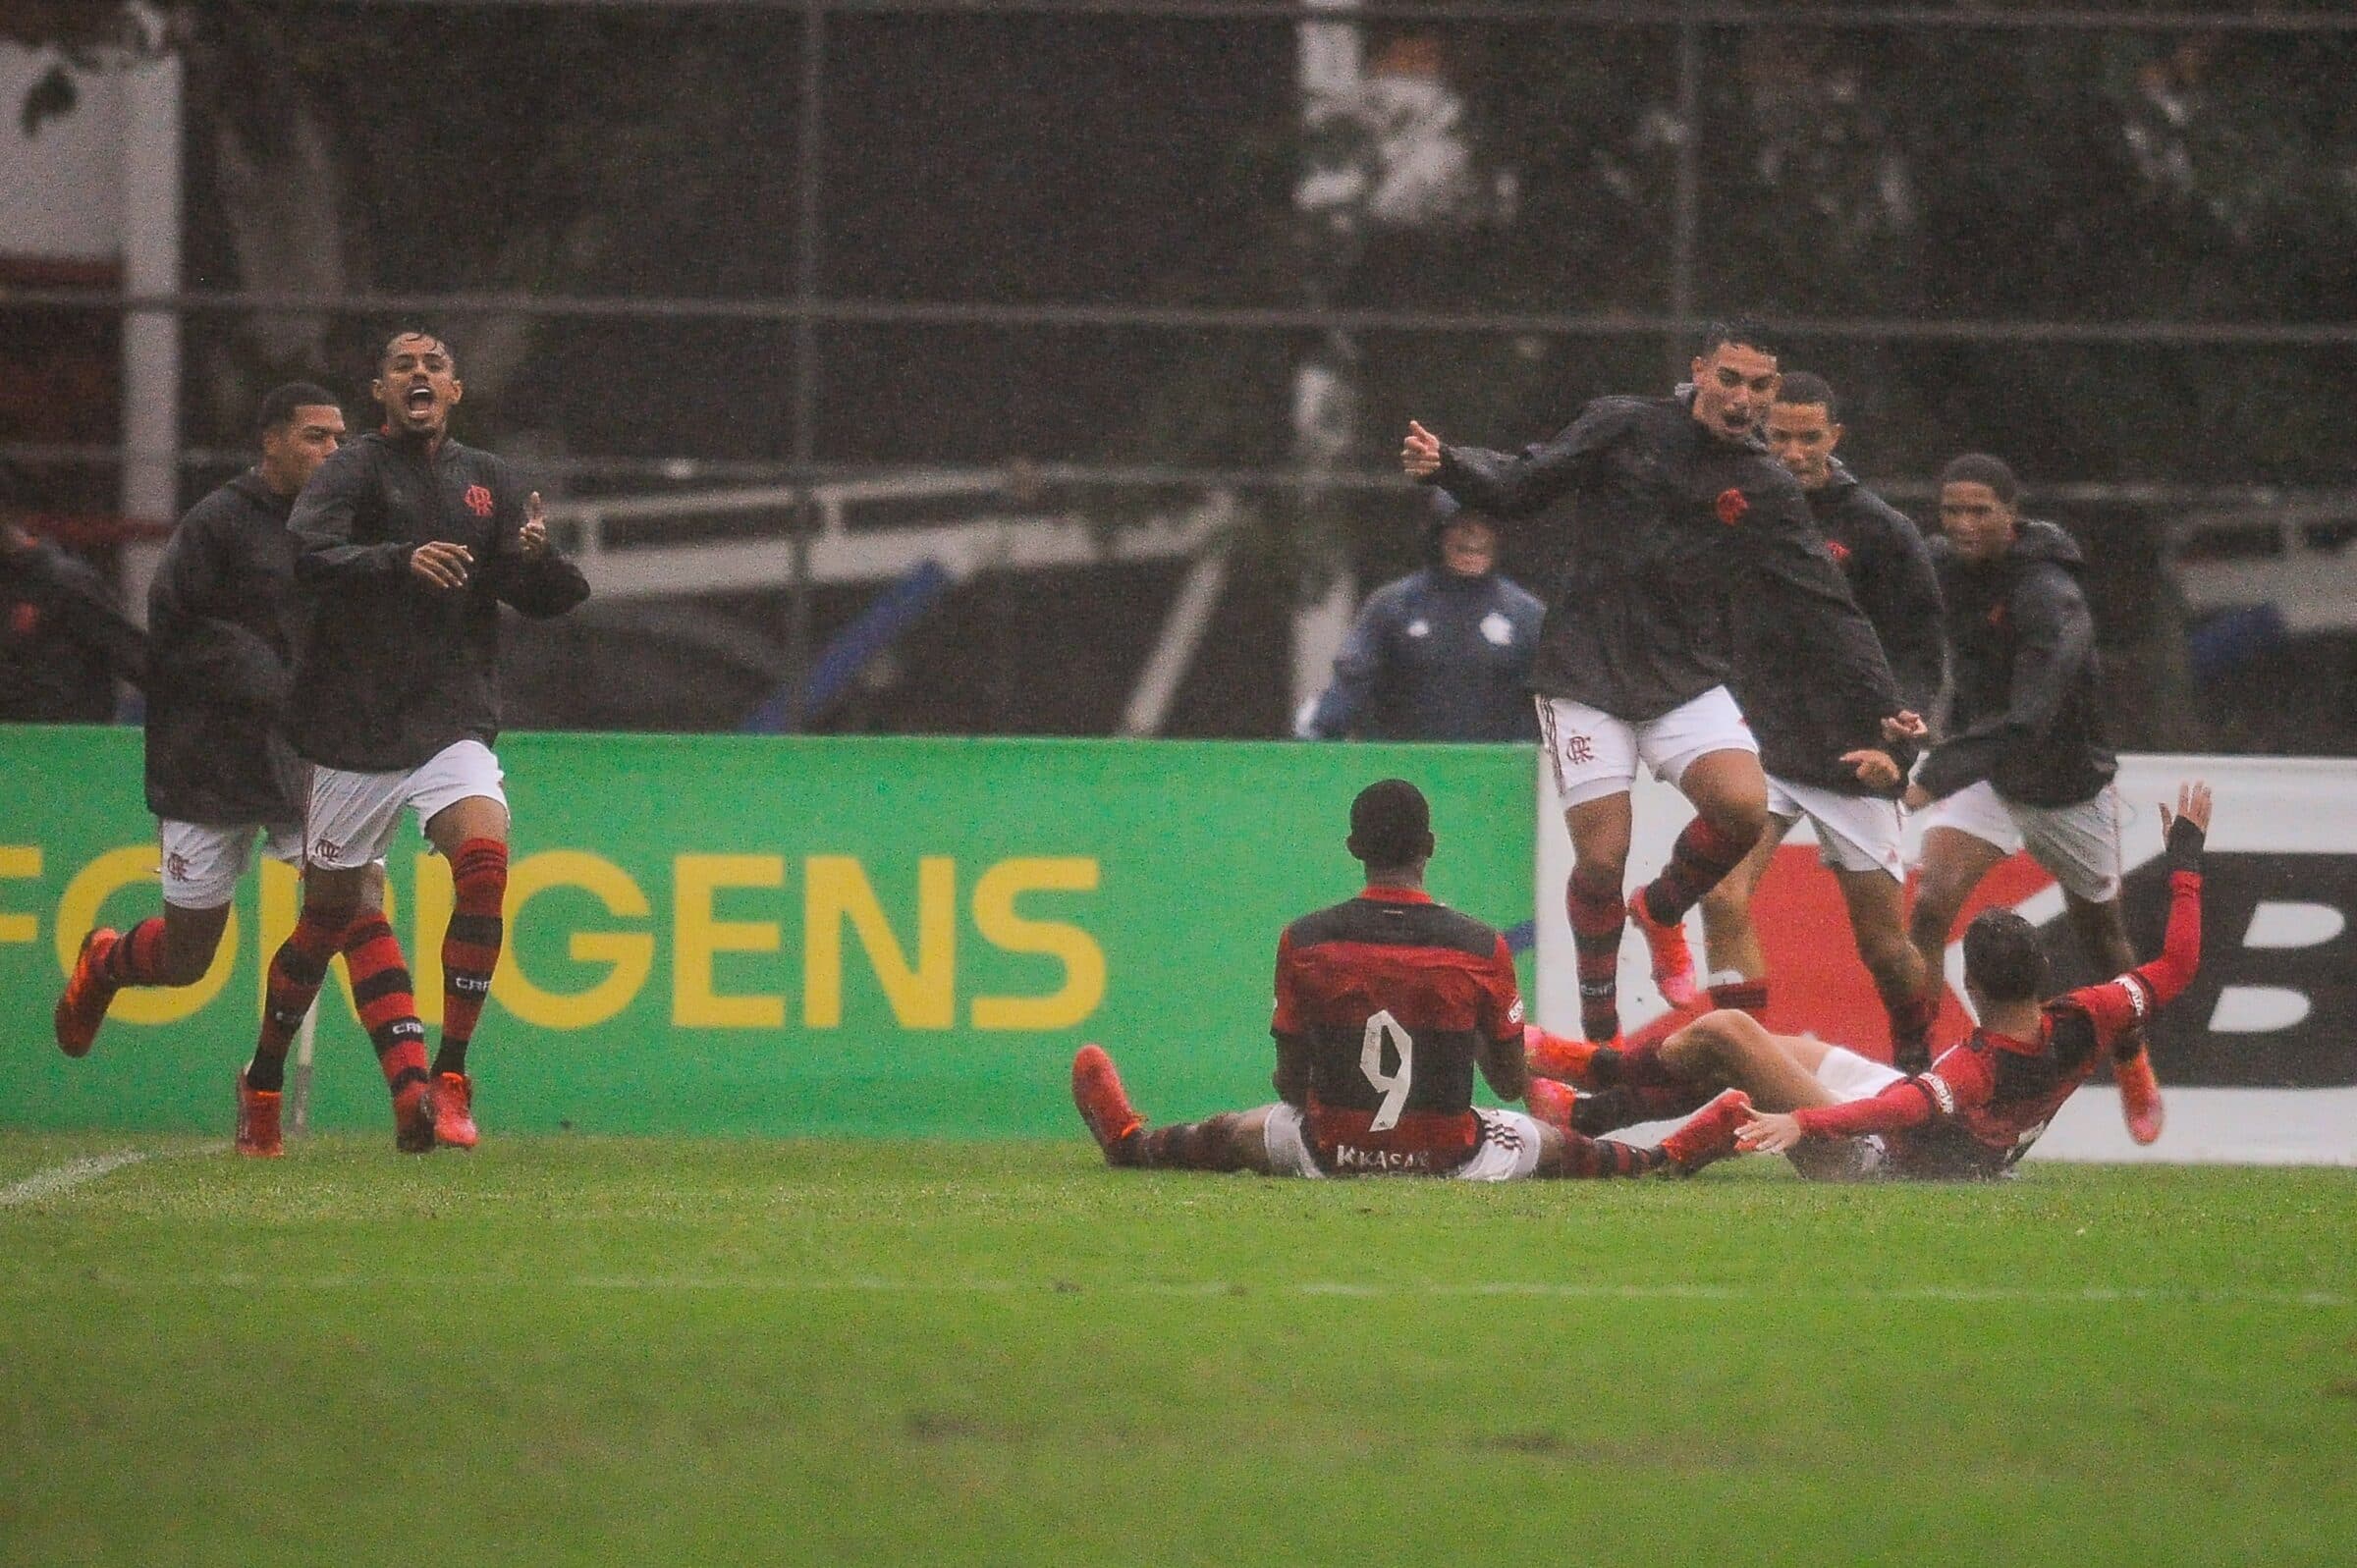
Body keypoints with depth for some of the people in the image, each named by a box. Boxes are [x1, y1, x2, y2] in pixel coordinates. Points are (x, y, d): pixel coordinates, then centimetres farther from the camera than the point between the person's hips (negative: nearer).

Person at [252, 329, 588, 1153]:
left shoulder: (489, 482, 11)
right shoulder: (354, 470, -2)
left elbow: (548, 598, 7)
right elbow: (307, 556, -21)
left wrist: (535, 555, -16)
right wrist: (402, 560, -37)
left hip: (454, 729, 2)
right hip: (354, 735, -2)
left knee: (484, 856, -22)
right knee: (330, 910, 4)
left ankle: (448, 1078, -17)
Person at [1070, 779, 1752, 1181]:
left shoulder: (1305, 943, -11)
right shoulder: (1483, 950, -13)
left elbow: (1290, 1083, -3)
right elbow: (1512, 1086, -2)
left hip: (1331, 1151, 1)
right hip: (1447, 1156, 0)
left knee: (1239, 1131, 30)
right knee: (1545, 1140, 27)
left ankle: (1131, 1143, 55)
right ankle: (1668, 1159, 49)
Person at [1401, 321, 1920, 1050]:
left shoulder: (1767, 491, 1)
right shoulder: (1623, 429, -3)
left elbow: (1828, 613, -1)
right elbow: (1522, 484, 2)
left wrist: (1880, 713, -9)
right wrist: (1446, 466, -18)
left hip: (1686, 682, 2)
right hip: (1584, 679, -2)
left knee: (1744, 806, -21)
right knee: (1601, 859, -8)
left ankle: (1661, 910, 12)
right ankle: (1597, 1022, 16)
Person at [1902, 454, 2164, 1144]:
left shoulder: (2050, 599, -31)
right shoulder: (1945, 566, -10)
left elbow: (2026, 721, -41)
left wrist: (1938, 776, -50)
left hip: (2068, 784, -4)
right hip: (1982, 768, 4)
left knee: (2100, 932, 17)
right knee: (1931, 901, -21)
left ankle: (2133, 1065, 45)